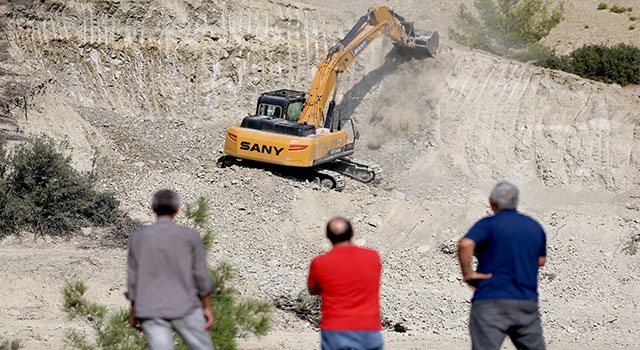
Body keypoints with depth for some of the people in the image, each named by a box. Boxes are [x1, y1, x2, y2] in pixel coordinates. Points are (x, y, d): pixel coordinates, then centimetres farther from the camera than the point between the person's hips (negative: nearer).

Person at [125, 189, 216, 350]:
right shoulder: (190, 236, -1)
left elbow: (133, 277, 4)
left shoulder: (137, 237, 3)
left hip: (151, 312, 2)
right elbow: (201, 275, -1)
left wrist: (133, 311, 13)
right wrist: (207, 308, 6)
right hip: (185, 307, -1)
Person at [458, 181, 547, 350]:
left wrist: (467, 273, -12)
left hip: (491, 302, -5)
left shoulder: (488, 224, -5)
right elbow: (541, 260, 23)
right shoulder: (535, 227, 12)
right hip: (527, 303, 5)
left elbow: (465, 244, -23)